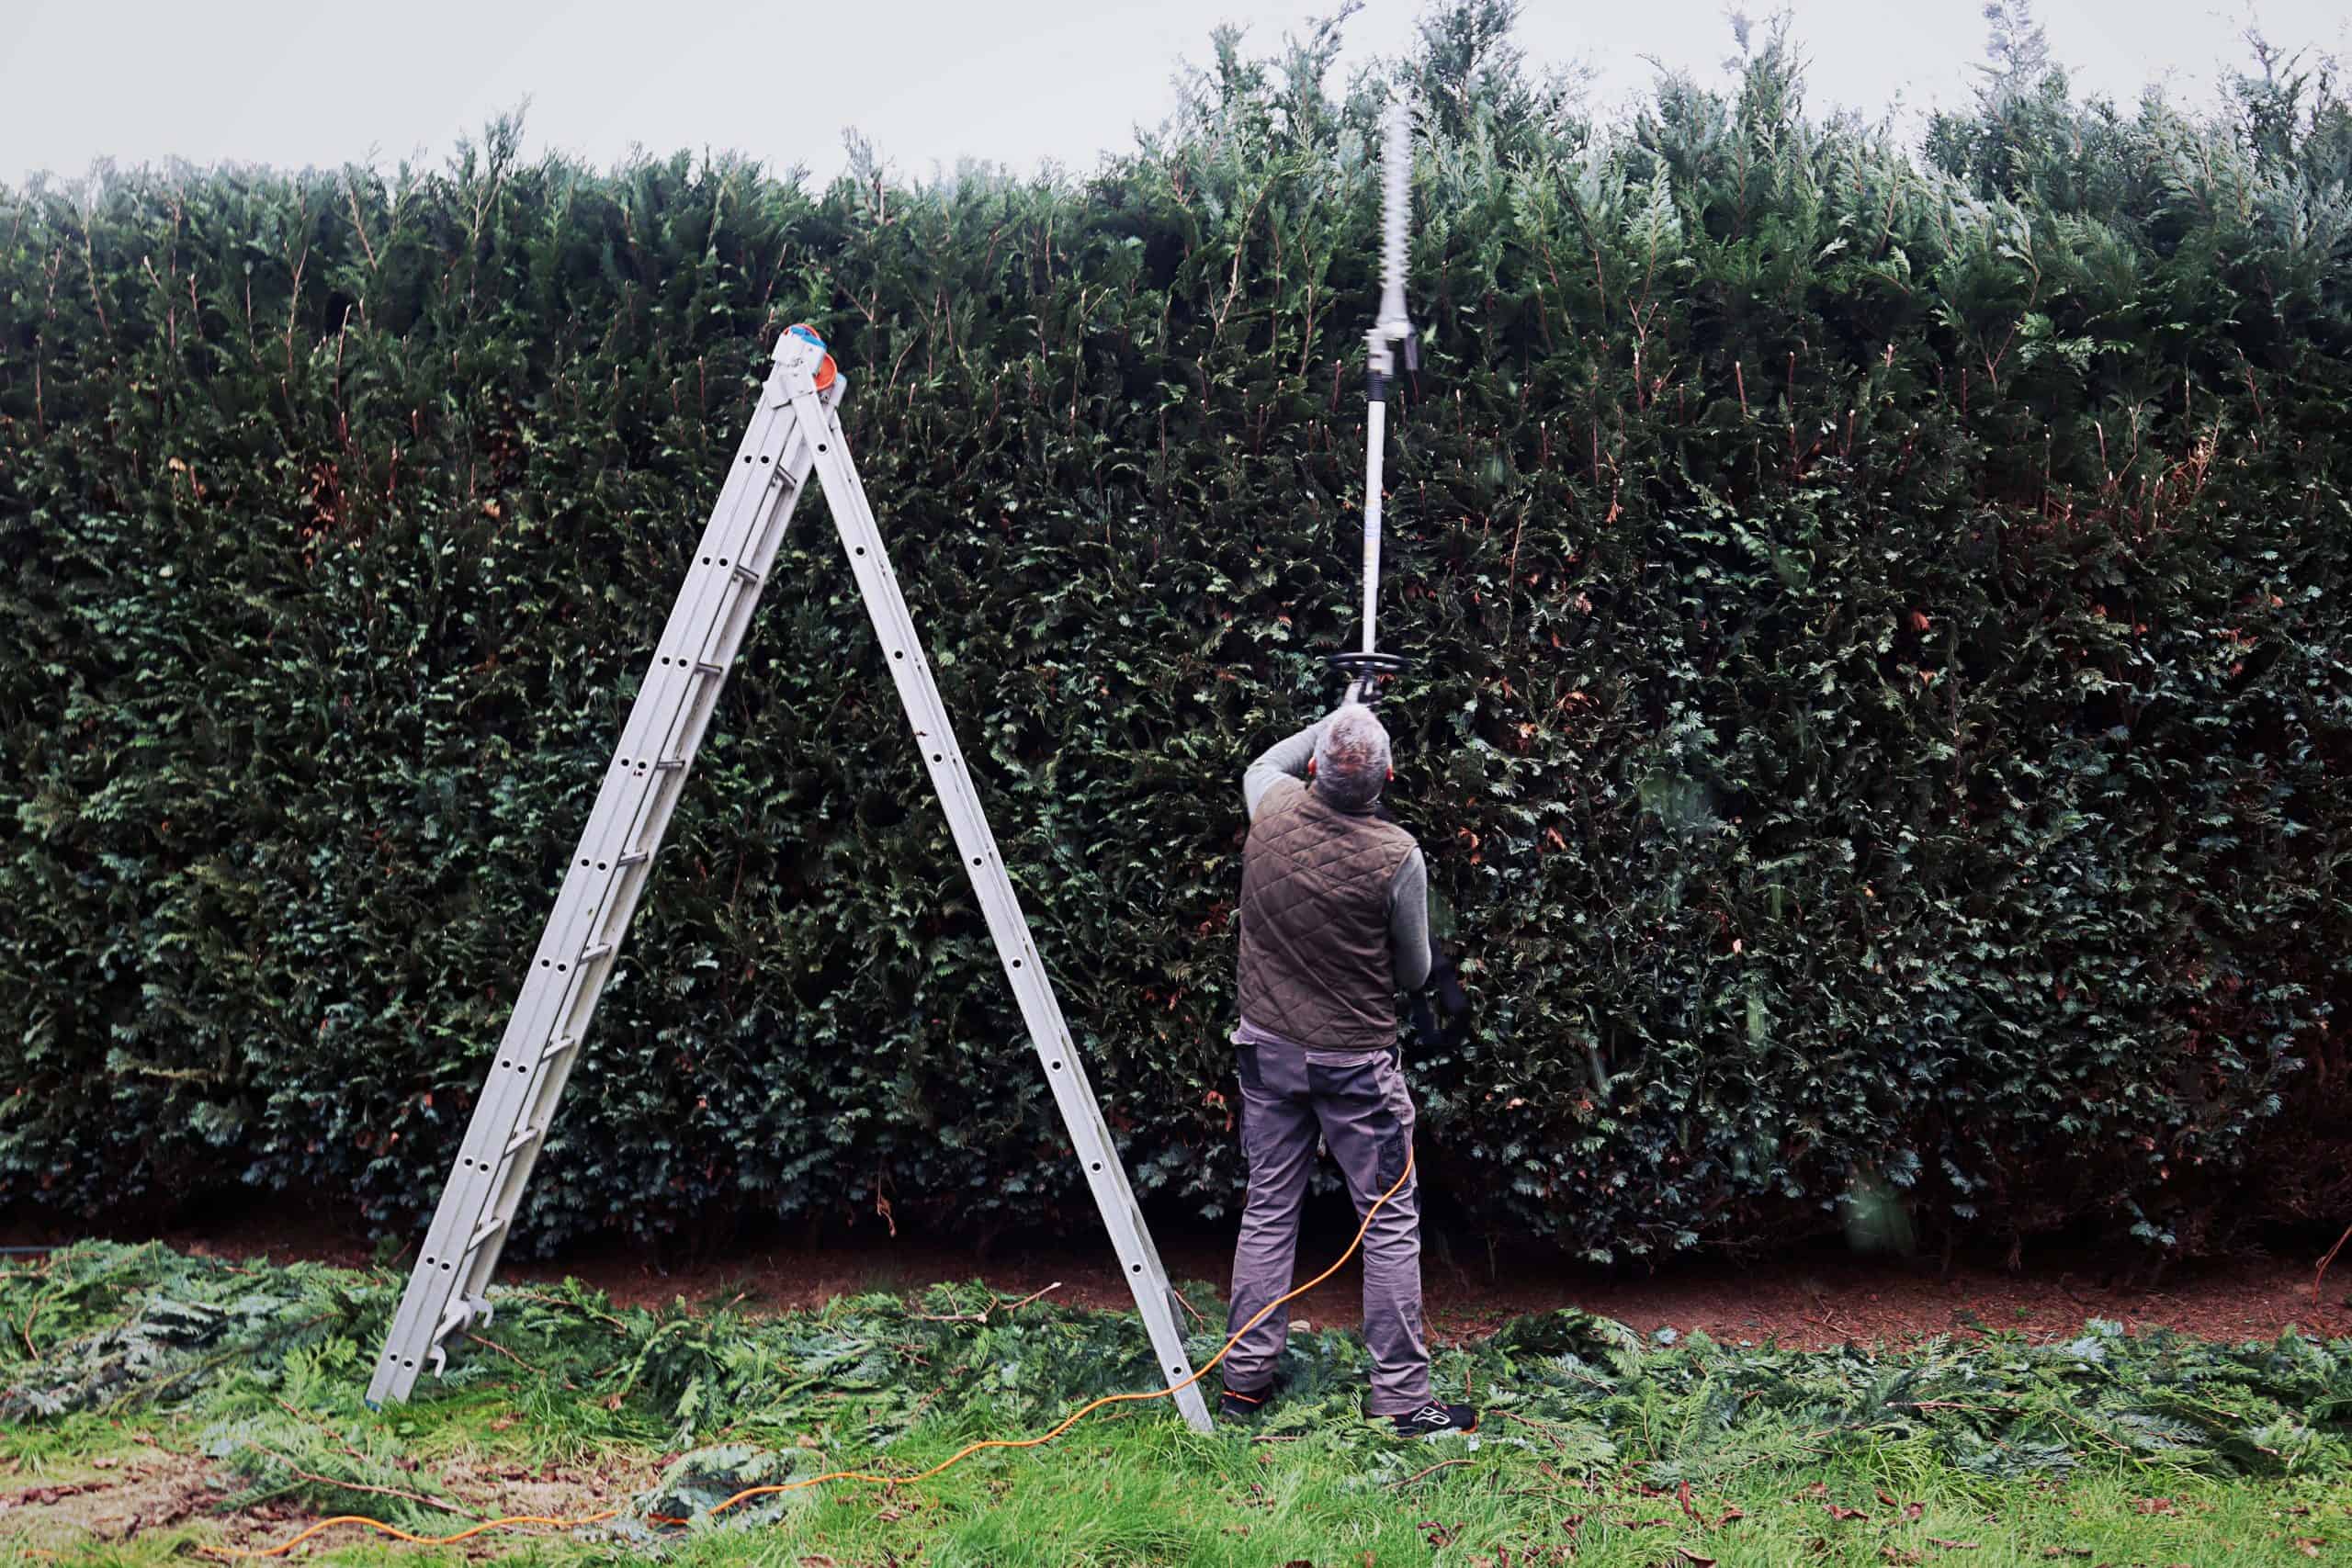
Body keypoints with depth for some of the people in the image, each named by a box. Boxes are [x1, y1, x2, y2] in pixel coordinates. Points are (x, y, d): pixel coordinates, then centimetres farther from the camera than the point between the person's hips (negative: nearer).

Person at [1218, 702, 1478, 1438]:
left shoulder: (1273, 810, -10)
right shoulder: (1396, 855, -19)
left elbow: (1262, 765, 19)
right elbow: (1415, 973, -4)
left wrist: (1330, 726, 23)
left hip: (1268, 1047, 4)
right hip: (1357, 1060, -4)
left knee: (1268, 1212, 14)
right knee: (1391, 1223, 7)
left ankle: (1245, 1382, 21)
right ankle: (1401, 1397, 11)